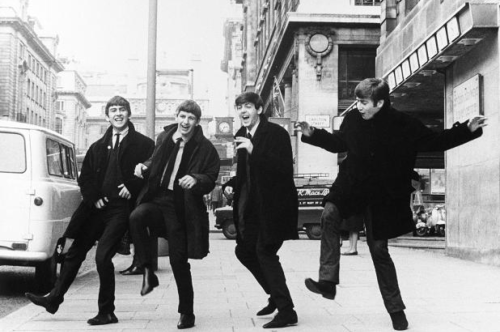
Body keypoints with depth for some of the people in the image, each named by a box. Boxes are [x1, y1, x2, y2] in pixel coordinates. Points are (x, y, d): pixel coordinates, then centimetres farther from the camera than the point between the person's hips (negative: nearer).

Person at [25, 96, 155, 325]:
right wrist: (94, 198, -1)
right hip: (97, 207, 6)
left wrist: (132, 187, -16)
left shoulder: (144, 145, -1)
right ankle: (54, 299, 25)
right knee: (75, 252, 11)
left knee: (102, 256, -13)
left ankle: (107, 312, 0)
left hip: (121, 208, -6)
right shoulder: (98, 147, 15)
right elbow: (85, 177, 15)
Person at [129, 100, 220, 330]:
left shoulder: (205, 148, -4)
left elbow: (210, 180, -6)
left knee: (179, 260, 1)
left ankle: (186, 313, 17)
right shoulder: (164, 138, 8)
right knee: (136, 217, -32)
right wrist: (145, 167, 2)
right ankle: (147, 272, -17)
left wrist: (196, 180, -27)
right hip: (156, 199, 3)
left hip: (181, 208, -3)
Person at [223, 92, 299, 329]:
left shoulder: (277, 133, -14)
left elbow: (285, 168, -25)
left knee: (264, 251, -12)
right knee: (244, 250, 13)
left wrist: (254, 151, -30)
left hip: (273, 204, -9)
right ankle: (276, 296, 30)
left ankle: (286, 312, -4)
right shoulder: (242, 135, 9)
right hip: (252, 206, 9)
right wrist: (232, 184, 2)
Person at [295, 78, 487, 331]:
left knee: (379, 249, 3)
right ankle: (328, 282, -20)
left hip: (382, 197, -3)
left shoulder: (403, 125, -14)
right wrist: (313, 134, 3)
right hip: (351, 187, 3)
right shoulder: (352, 120, -5)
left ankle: (395, 309, 21)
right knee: (329, 214, -26)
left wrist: (468, 130, -16)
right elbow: (339, 143, 14)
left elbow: (435, 142, -6)